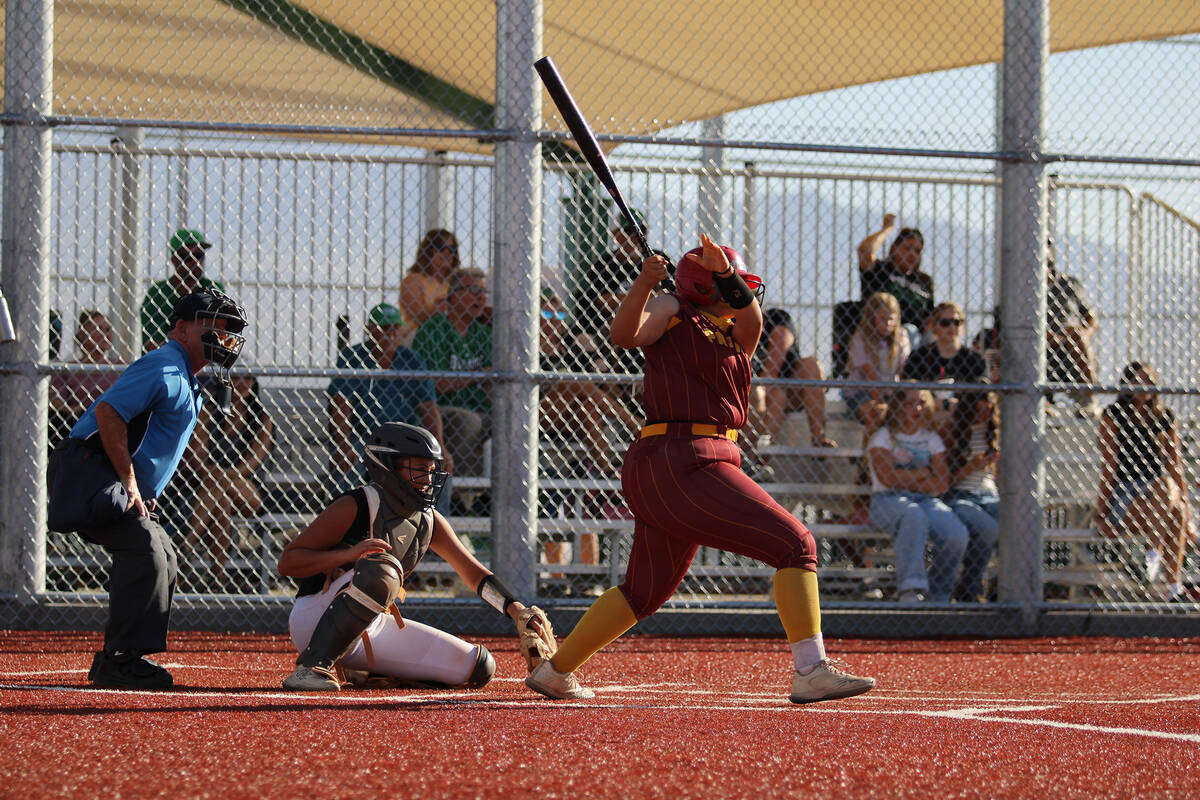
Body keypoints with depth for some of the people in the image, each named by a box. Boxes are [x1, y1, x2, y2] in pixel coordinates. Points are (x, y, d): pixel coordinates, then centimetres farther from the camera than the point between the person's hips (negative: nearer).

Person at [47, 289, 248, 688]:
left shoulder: (186, 383, 21)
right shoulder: (163, 368, -13)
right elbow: (108, 412, -25)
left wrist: (142, 496, 12)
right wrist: (130, 484, -21)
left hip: (120, 488, 11)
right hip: (91, 474, -11)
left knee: (160, 557, 11)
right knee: (144, 548, -22)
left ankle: (114, 661, 11)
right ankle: (124, 660, -24)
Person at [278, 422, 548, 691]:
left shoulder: (429, 521, 8)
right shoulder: (356, 506, -13)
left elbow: (474, 573, 10)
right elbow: (287, 562, -14)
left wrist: (516, 609, -6)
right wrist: (349, 554, -29)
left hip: (371, 629, 7)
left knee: (478, 668, -2)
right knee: (381, 570, -37)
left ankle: (368, 673, 11)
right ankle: (312, 666, -30)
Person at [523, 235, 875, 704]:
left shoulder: (731, 334, 21)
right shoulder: (672, 313, 1)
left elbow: (751, 319, -1)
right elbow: (623, 335, -16)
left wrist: (725, 274, -19)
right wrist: (643, 285, -32)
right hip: (684, 462, -10)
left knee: (645, 591, 20)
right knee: (795, 543, -13)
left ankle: (554, 673, 27)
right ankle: (811, 672, -20)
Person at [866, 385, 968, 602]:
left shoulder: (932, 439, 20)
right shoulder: (883, 437, 10)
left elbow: (942, 484, 6)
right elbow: (887, 477, -7)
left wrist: (905, 480, -4)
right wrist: (925, 474, 0)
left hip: (925, 500, 4)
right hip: (887, 501, -4)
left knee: (957, 534, -28)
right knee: (913, 515, -42)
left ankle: (938, 597, -13)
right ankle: (910, 589, -51)